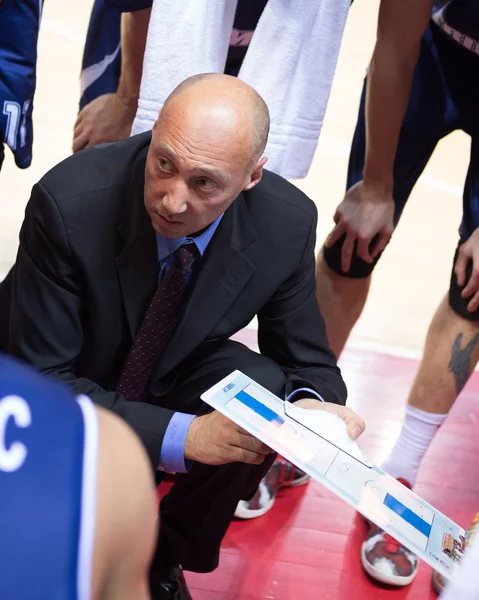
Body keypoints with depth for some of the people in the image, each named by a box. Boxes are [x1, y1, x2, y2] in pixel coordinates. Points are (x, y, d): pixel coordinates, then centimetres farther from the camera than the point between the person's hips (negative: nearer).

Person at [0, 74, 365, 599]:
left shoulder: (287, 224, -21)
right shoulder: (68, 202, -32)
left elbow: (308, 363, -8)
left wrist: (311, 407, -33)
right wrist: (181, 436, -39)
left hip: (170, 374, 4)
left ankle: (164, 556, 0)